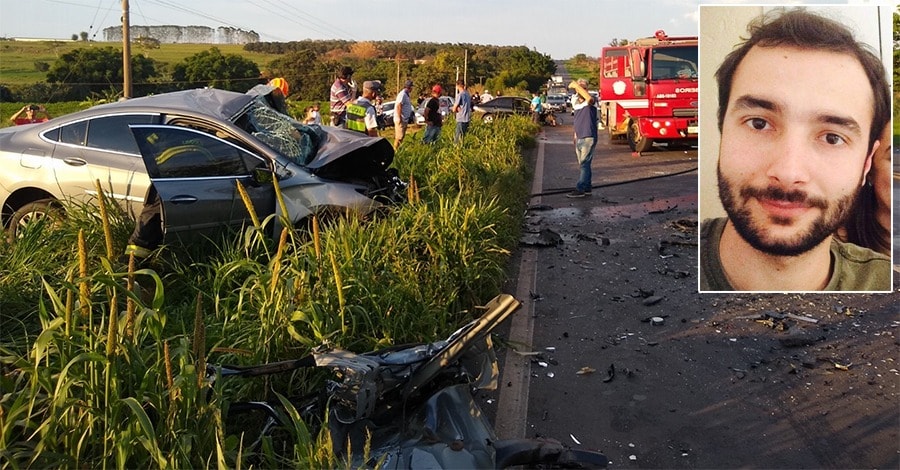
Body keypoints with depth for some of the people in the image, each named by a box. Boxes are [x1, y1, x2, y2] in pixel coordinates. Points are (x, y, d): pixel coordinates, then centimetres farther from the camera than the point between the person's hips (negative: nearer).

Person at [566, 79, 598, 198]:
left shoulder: (590, 103, -9)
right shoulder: (575, 102, 14)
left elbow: (589, 98, -35)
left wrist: (576, 85, -29)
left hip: (588, 138, -8)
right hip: (579, 138, 8)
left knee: (584, 164, -10)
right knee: (584, 165, 12)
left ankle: (580, 189, -11)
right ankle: (587, 188, 19)